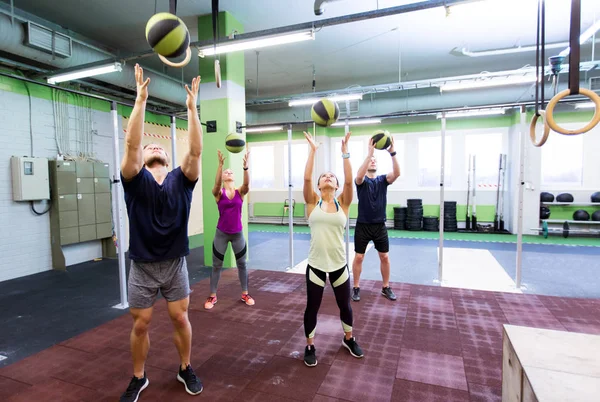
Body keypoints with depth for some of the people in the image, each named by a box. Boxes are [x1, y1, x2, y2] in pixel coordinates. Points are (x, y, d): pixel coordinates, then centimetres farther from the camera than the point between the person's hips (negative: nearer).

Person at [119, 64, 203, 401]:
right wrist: (141, 100, -21)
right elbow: (132, 143, -18)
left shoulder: (181, 180, -2)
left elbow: (196, 150, -15)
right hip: (143, 267, 0)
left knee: (181, 319, 10)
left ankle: (186, 369, 33)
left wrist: (192, 108, -18)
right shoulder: (135, 180, -4)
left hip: (175, 265, 1)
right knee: (141, 325, 11)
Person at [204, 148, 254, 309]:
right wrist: (220, 164, -41)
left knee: (242, 264, 11)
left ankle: (245, 294, 26)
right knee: (216, 265, 8)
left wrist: (245, 166, -39)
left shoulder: (240, 192, -3)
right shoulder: (219, 193, -6)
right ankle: (212, 296, 22)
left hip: (238, 233, 1)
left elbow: (247, 183, -23)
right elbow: (216, 183, -27)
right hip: (221, 233, -1)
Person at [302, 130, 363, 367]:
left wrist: (345, 151, -16)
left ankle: (349, 339, 45)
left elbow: (349, 180, -14)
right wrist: (312, 150, -11)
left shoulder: (343, 203, 0)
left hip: (339, 264, 1)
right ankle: (310, 346, 32)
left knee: (345, 304, 18)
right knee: (312, 306, 10)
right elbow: (306, 178, -13)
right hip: (316, 264, -1)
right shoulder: (313, 202, -1)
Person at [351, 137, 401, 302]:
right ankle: (356, 287, 17)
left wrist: (392, 153, -29)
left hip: (380, 225, 3)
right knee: (358, 257, 2)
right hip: (363, 225, -3)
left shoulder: (383, 180, 4)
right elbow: (359, 174, -30)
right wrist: (369, 153, -35)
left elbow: (397, 173, -17)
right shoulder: (362, 181, -4)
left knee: (385, 257, 8)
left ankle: (386, 287, 24)